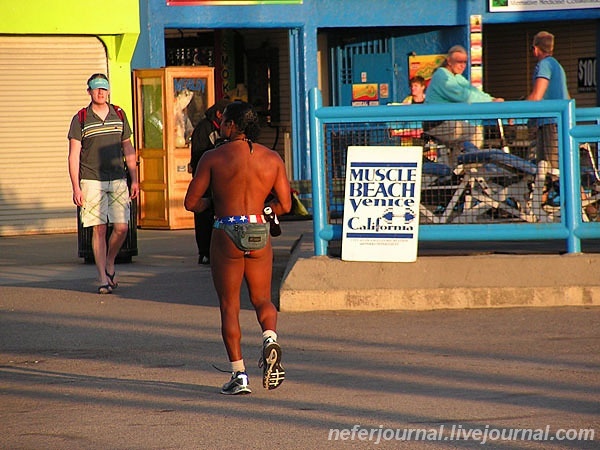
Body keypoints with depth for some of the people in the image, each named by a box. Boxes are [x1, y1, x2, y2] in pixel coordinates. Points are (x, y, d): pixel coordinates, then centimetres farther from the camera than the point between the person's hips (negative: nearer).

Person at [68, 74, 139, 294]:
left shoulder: (119, 115, 10)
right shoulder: (81, 119, 1)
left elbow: (128, 149, 16)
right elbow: (74, 155, -1)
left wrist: (134, 180, 11)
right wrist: (76, 187, -8)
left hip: (118, 180, 3)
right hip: (92, 182, -3)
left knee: (121, 227, -4)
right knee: (99, 229, -5)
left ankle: (109, 263, 22)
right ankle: (103, 278, 0)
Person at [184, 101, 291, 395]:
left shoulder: (213, 158, -4)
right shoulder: (272, 158, 4)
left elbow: (191, 202, -2)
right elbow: (285, 205, 5)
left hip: (227, 232, -3)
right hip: (260, 233, 3)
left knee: (229, 306, 5)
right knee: (262, 299, 17)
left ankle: (239, 374, 0)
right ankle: (270, 338, -15)